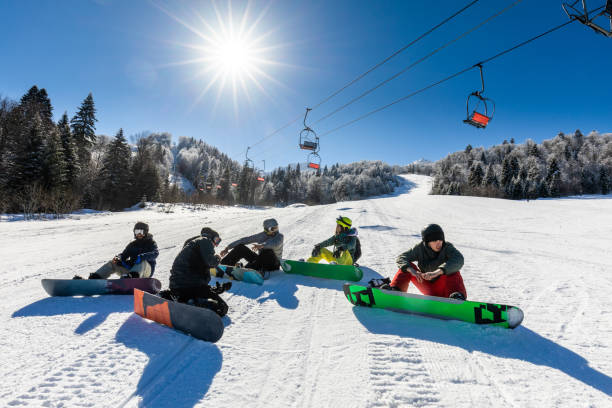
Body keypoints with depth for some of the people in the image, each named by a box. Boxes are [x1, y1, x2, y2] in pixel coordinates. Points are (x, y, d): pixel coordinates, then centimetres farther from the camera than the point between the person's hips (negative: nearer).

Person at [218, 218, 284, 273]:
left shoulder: (279, 236, -9)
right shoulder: (262, 235, 3)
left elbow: (275, 243, -34)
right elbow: (245, 240, 1)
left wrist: (262, 245, -53)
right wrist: (228, 248, -3)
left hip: (273, 265, -4)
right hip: (261, 261, 4)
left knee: (268, 251, -38)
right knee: (240, 248, -11)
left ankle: (248, 269, -38)